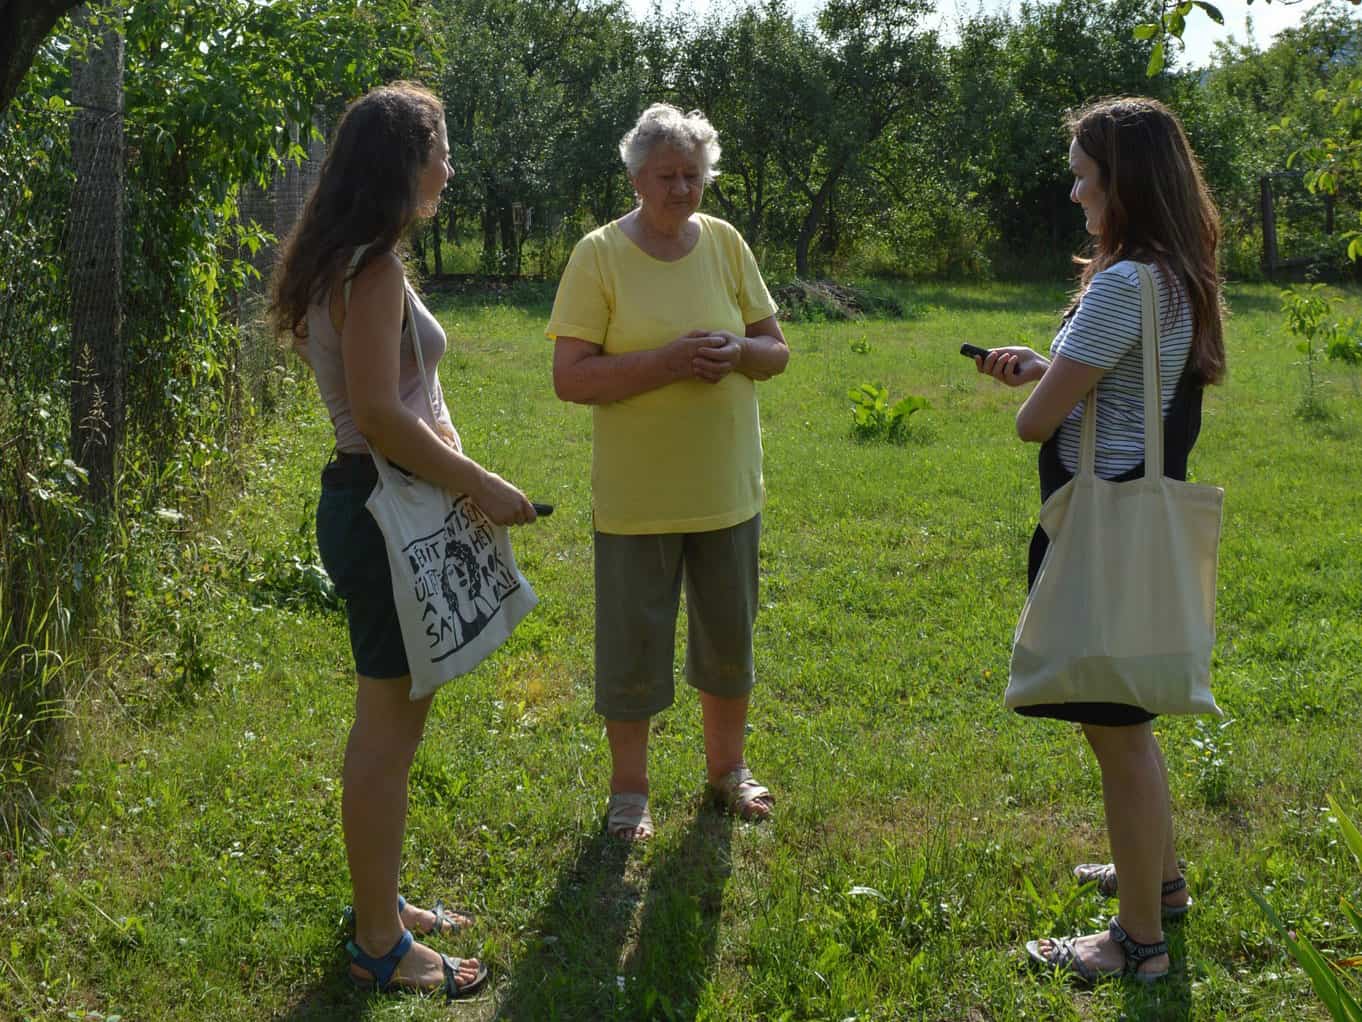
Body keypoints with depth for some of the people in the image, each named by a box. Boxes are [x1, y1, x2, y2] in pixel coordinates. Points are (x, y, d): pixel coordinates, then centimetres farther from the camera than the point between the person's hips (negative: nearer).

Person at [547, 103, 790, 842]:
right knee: (634, 643, 6)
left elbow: (776, 350, 8)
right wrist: (666, 362, -25)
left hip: (726, 489, 4)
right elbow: (569, 378, -15)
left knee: (729, 636, 16)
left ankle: (727, 767, 36)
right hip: (636, 496, -4)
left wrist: (736, 352, -15)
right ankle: (629, 789, 24)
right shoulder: (600, 254, -10)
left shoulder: (725, 243, 2)